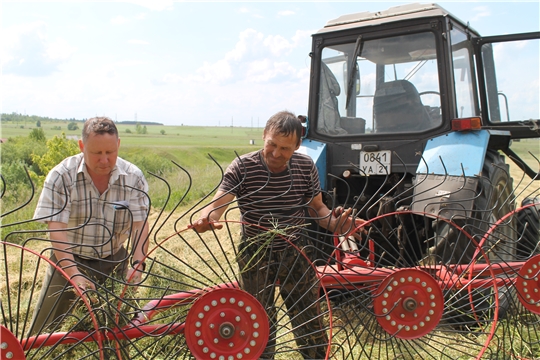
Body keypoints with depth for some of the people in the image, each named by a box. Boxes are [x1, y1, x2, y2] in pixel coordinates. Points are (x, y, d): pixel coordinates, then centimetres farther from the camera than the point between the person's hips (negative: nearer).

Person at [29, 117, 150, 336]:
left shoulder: (134, 178, -10)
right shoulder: (61, 176, -15)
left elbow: (140, 224, -13)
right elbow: (56, 229, -21)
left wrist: (137, 264, -28)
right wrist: (74, 274, -32)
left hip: (114, 261, 2)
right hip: (69, 260, -1)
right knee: (44, 330, 3)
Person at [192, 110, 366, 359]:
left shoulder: (306, 166, -7)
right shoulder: (242, 167, -15)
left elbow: (317, 208, 3)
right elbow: (217, 203, -25)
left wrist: (335, 222, -18)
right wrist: (206, 219, -49)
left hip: (296, 253, 2)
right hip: (255, 255, -1)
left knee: (309, 319, 12)